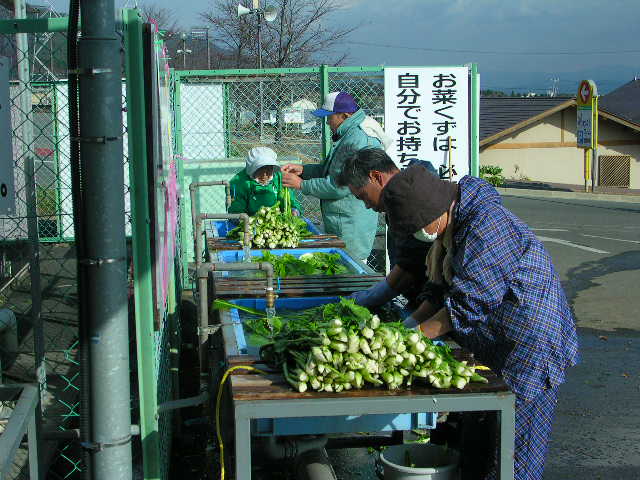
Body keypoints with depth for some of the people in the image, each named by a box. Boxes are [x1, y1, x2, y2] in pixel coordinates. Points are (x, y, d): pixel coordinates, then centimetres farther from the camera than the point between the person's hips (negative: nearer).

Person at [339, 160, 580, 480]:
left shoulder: (485, 226, -26)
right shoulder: (454, 223, 6)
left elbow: (467, 304, -27)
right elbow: (445, 289, 13)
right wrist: (412, 321, 2)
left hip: (526, 345, -10)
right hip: (488, 343, 10)